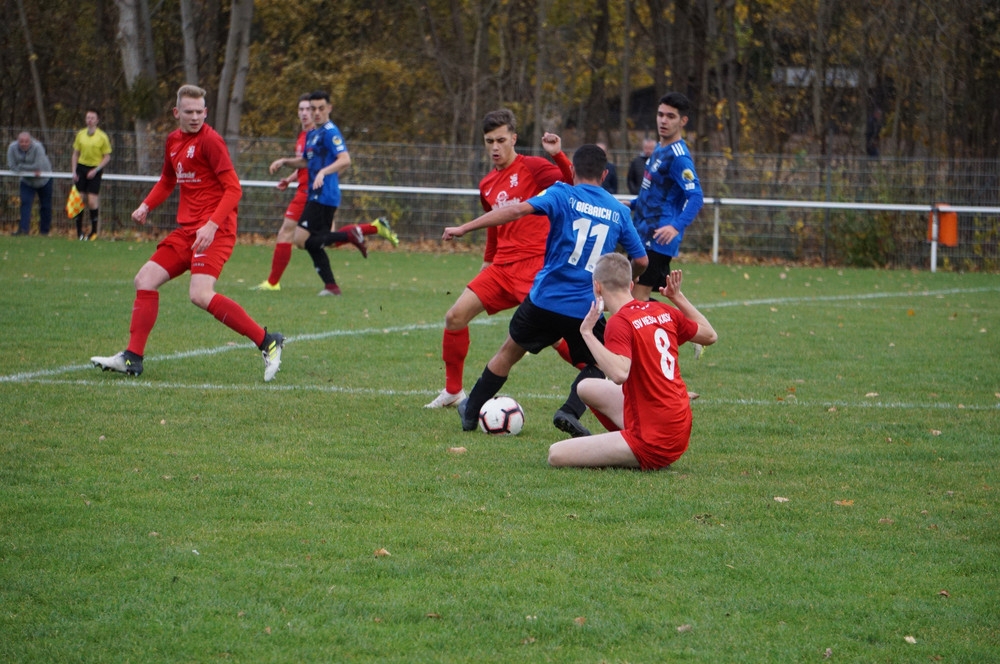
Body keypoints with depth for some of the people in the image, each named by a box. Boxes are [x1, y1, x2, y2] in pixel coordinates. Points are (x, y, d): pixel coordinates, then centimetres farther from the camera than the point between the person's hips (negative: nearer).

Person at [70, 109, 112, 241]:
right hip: (81, 167, 3)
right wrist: (74, 171, 4)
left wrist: (96, 170, -12)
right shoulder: (80, 134, 8)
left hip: (94, 170, -3)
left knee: (92, 201, -10)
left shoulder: (102, 137, -3)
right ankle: (79, 231, 9)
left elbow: (107, 157, -2)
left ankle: (94, 231, 4)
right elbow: (75, 154, 14)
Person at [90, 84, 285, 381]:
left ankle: (267, 342, -16)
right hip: (186, 229, 9)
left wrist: (212, 225, -27)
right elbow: (167, 180, 30)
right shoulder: (173, 140, 14)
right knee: (145, 279, 4)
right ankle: (132, 358, 10)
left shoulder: (210, 140, -11)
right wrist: (147, 206, 12)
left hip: (214, 231, -9)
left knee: (201, 295, -23)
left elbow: (233, 188, -16)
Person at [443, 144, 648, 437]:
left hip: (545, 299, 0)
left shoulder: (563, 194, -1)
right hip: (586, 310, 1)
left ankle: (471, 412, 30)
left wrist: (464, 228, -15)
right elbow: (641, 260, 11)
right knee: (596, 365, 21)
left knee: (510, 351, 20)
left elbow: (519, 210, -16)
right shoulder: (619, 211, 8)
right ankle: (570, 412, -4)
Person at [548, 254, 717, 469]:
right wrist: (678, 297, 20)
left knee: (556, 455, -11)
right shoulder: (663, 311, 5)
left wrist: (587, 333, -27)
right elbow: (710, 336, 20)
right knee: (587, 388, 23)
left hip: (653, 443, -9)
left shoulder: (620, 323, -17)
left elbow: (619, 374, -35)